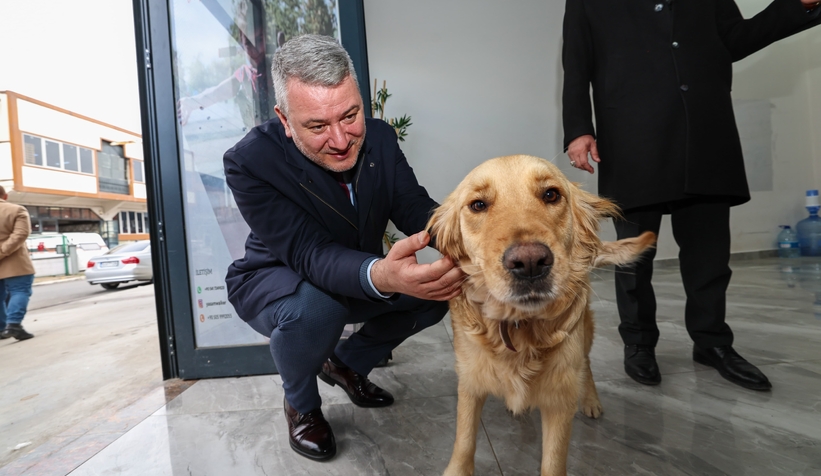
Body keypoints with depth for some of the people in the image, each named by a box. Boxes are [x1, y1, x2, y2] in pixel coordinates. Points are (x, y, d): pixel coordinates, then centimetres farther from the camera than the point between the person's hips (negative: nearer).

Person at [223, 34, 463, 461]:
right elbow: (310, 253, -35)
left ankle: (347, 364, 13)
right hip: (275, 280, -4)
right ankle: (300, 405, 1)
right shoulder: (249, 161, -27)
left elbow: (415, 209, -17)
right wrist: (381, 276, -55)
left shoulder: (379, 137, -13)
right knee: (314, 309, -37)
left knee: (439, 286, -11)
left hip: (361, 275, 5)